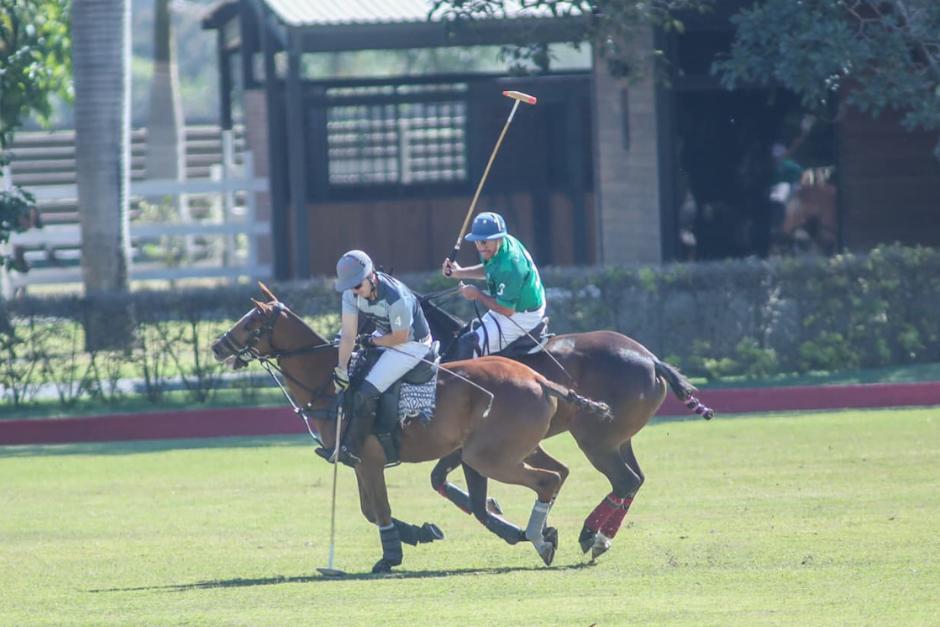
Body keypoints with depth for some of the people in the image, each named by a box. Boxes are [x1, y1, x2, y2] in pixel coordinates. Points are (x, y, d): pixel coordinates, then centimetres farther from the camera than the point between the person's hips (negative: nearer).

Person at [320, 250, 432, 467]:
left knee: (366, 393, -19)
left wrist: (371, 341, -12)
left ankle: (351, 450, -13)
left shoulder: (395, 297, -33)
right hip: (384, 337, 9)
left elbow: (400, 337, -23)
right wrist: (341, 368, -20)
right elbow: (348, 333, -12)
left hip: (412, 345, -9)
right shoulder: (352, 294, -12)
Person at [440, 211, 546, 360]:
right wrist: (459, 272, 5)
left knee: (467, 344, -15)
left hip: (522, 316, -10)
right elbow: (487, 269, 18)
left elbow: (506, 309, -30)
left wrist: (478, 295, -16)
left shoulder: (509, 265, -35)